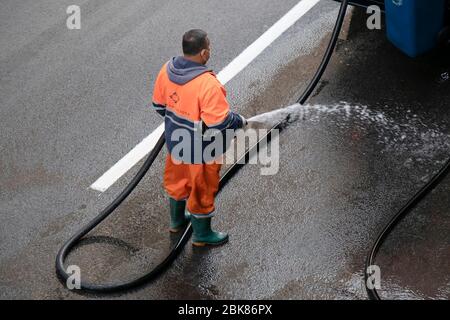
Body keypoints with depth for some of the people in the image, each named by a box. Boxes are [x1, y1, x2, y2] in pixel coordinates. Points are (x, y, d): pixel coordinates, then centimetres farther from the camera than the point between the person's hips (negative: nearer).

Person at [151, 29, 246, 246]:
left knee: (177, 180, 29)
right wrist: (240, 121, -10)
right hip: (201, 150, -6)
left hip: (175, 141, 7)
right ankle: (202, 234, 36)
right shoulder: (208, 84, -34)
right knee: (201, 188, 15)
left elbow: (159, 105, 2)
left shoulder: (167, 71, -12)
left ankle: (177, 220, 52)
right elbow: (219, 122, -30)